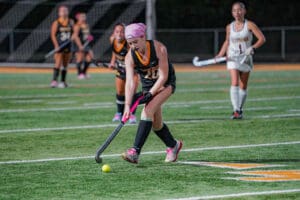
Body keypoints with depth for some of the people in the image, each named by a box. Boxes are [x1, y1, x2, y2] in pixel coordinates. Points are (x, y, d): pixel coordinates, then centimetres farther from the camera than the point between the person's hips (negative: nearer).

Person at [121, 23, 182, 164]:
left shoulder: (159, 49, -27)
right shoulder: (130, 57, -18)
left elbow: (163, 76, -25)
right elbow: (130, 82, -26)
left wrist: (150, 95, -31)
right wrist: (127, 105, -38)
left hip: (166, 83, -5)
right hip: (147, 86, 5)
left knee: (148, 110, -25)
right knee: (156, 124, 5)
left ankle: (135, 152, -31)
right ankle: (173, 145, 35)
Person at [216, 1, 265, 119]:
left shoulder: (249, 25, -4)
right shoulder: (229, 27, 4)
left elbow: (262, 39, -6)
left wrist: (253, 48, -20)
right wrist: (220, 55, 11)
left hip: (246, 58, 0)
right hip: (233, 58, 0)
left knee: (243, 86, 6)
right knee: (234, 83, -16)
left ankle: (240, 110, 20)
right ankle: (236, 110, -22)